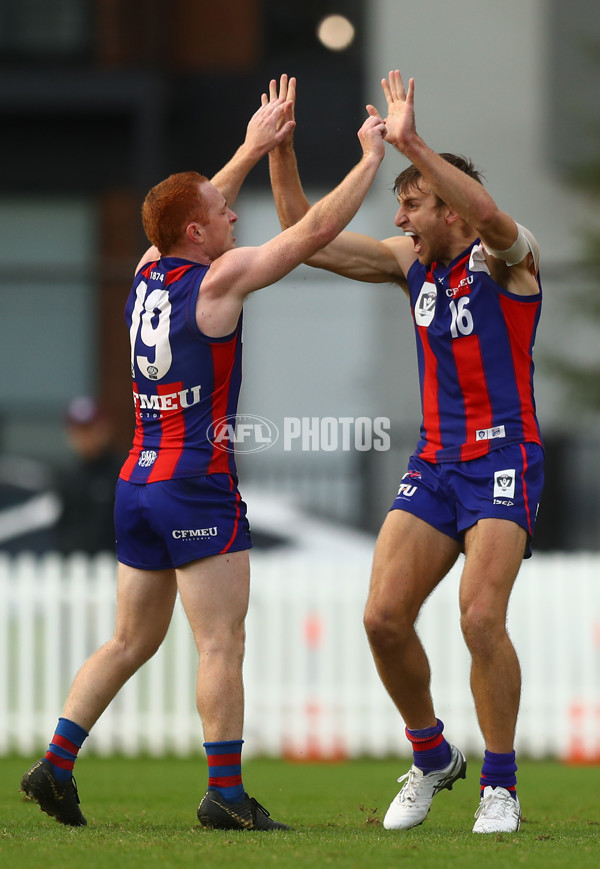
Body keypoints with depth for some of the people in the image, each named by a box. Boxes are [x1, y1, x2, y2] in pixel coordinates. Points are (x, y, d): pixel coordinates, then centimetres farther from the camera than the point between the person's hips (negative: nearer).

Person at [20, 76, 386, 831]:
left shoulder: (148, 271, 9)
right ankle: (225, 792, -8)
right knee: (221, 644, -6)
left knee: (132, 639, 13)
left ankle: (56, 762, 8)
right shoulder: (219, 279, -10)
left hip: (136, 479, 8)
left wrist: (254, 147, 34)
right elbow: (316, 229, -6)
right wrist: (371, 160, 4)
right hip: (195, 484, -8)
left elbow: (199, 206, 28)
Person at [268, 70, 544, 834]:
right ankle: (430, 757, 15)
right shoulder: (410, 260, 9)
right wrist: (280, 151, -1)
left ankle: (499, 786, -4)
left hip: (503, 462, -6)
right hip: (434, 462, 6)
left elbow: (488, 214, -34)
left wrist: (410, 143, -39)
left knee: (481, 619, -19)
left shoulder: (508, 258, -9)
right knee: (384, 616, -6)